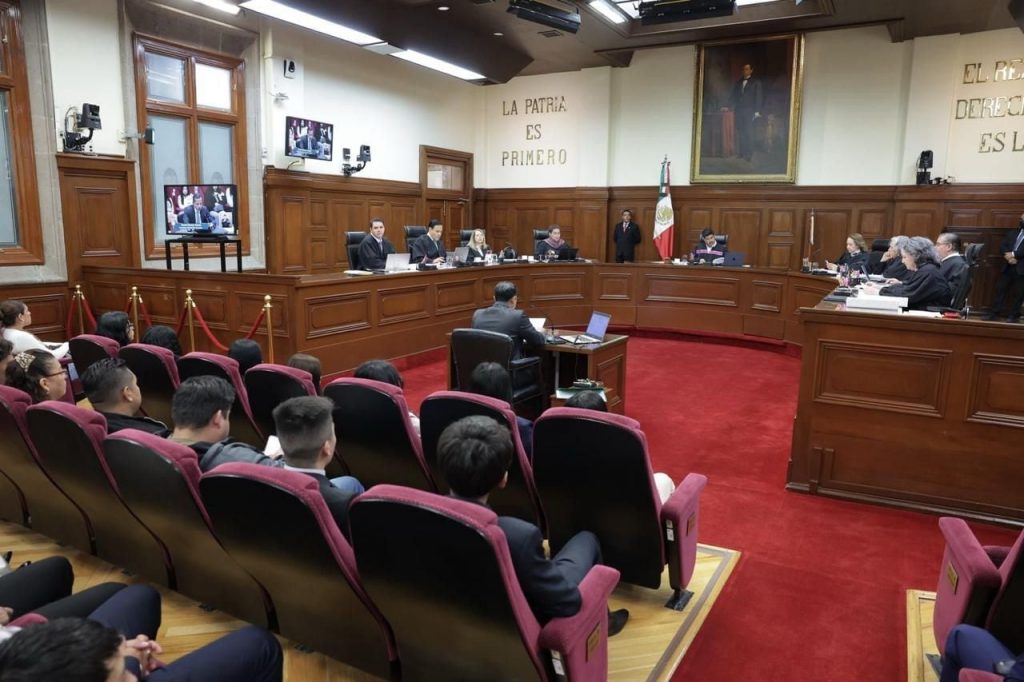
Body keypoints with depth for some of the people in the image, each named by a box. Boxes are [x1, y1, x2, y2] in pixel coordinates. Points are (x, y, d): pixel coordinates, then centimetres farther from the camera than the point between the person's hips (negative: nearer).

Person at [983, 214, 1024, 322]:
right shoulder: (1012, 233, 17)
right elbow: (1002, 247, 7)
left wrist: (1014, 254, -13)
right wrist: (1008, 257, -10)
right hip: (1008, 267, 5)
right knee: (1000, 289, 3)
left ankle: (1014, 315, 8)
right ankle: (993, 313, 7)